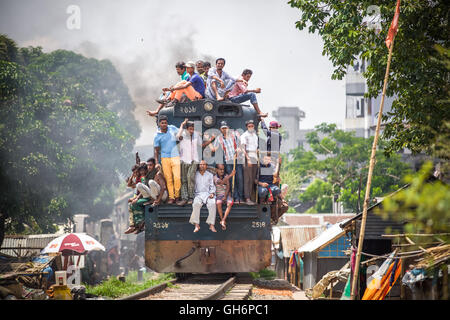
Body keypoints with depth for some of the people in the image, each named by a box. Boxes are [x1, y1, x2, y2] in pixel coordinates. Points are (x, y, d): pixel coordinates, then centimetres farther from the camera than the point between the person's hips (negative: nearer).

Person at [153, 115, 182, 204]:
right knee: (168, 178, -1)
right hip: (165, 158, 0)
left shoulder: (172, 128, 4)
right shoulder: (157, 136, 0)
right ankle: (171, 197, 6)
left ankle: (177, 196, 2)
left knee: (177, 177, -11)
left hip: (175, 157, 0)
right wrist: (157, 163, -3)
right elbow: (156, 150, 3)